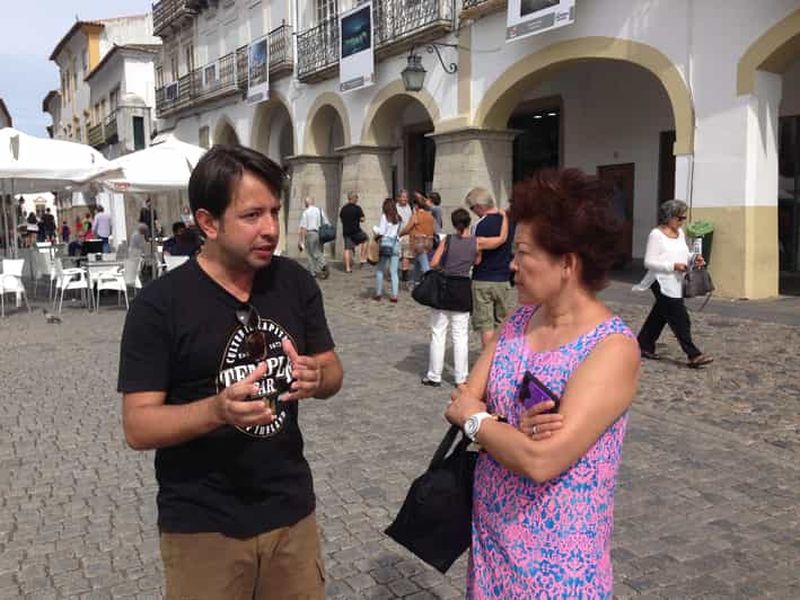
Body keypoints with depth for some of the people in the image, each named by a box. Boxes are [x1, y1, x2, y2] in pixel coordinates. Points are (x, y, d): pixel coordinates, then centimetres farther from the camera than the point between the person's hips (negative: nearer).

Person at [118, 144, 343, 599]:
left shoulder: (296, 282, -2)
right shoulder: (159, 305, -15)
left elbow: (333, 371, 6)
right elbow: (138, 427, -14)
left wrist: (315, 378, -17)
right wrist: (217, 410, -31)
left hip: (292, 511, 4)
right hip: (203, 526, -3)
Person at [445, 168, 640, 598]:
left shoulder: (612, 348, -23)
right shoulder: (520, 319, 0)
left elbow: (541, 461, -29)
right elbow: (462, 403, -2)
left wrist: (475, 418, -13)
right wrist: (512, 428, -21)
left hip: (555, 556, -6)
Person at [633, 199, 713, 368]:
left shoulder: (680, 233, 11)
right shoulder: (656, 235, -14)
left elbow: (684, 254, 23)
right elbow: (649, 262, -16)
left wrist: (694, 258, 0)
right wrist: (673, 266, -22)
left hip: (676, 283, 9)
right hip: (662, 283, -9)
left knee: (660, 315, 16)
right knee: (680, 319, -9)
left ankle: (645, 346, 27)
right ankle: (693, 355, -7)